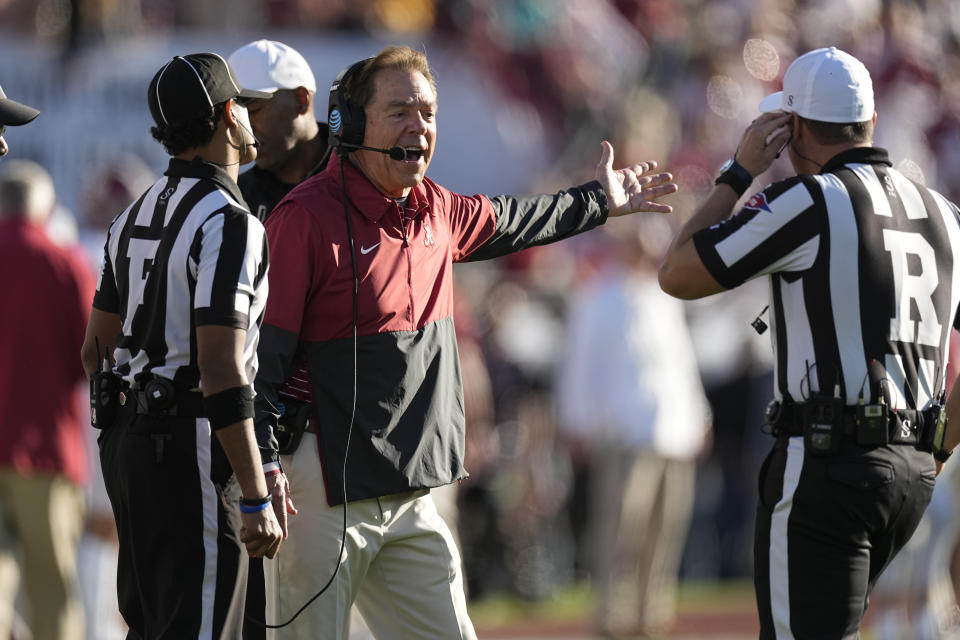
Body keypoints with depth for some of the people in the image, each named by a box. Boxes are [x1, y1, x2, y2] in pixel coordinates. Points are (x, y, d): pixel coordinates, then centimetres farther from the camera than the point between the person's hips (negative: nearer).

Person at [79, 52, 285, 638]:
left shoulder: (136, 217, 14)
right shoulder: (229, 224, -15)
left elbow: (98, 347, 20)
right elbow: (221, 367, -23)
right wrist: (256, 498, -22)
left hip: (125, 439, 9)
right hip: (192, 450, -9)